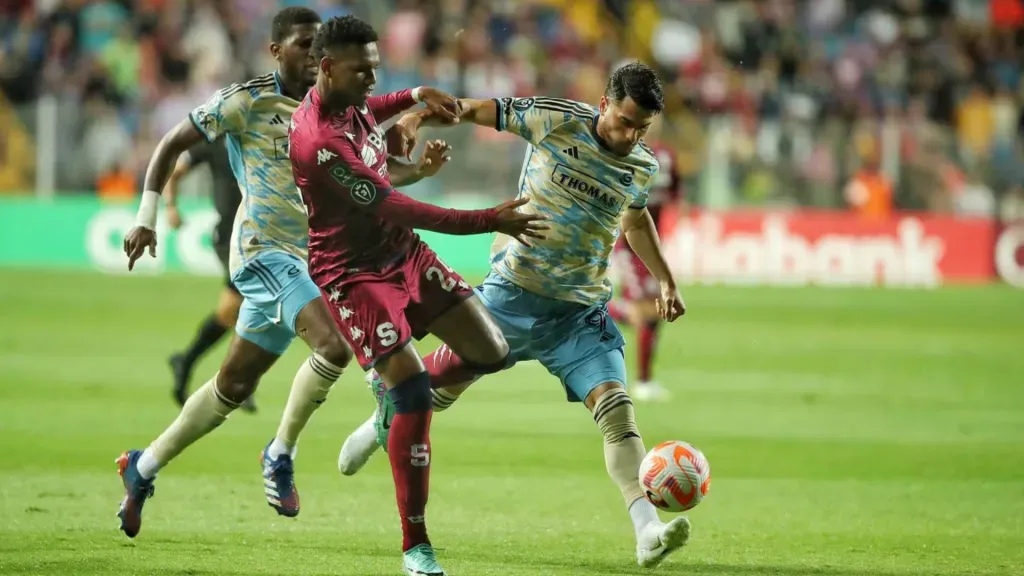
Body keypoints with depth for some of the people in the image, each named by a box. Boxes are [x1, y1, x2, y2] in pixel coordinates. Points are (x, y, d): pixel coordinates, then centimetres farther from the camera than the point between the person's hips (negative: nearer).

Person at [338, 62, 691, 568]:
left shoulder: (643, 167, 2)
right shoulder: (557, 119, -12)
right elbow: (486, 110, -8)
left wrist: (664, 280, 20)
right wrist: (425, 114, -24)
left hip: (582, 310, 2)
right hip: (515, 292, -2)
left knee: (615, 405, -17)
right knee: (443, 382, 11)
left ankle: (647, 531, -26)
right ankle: (385, 415, 47)